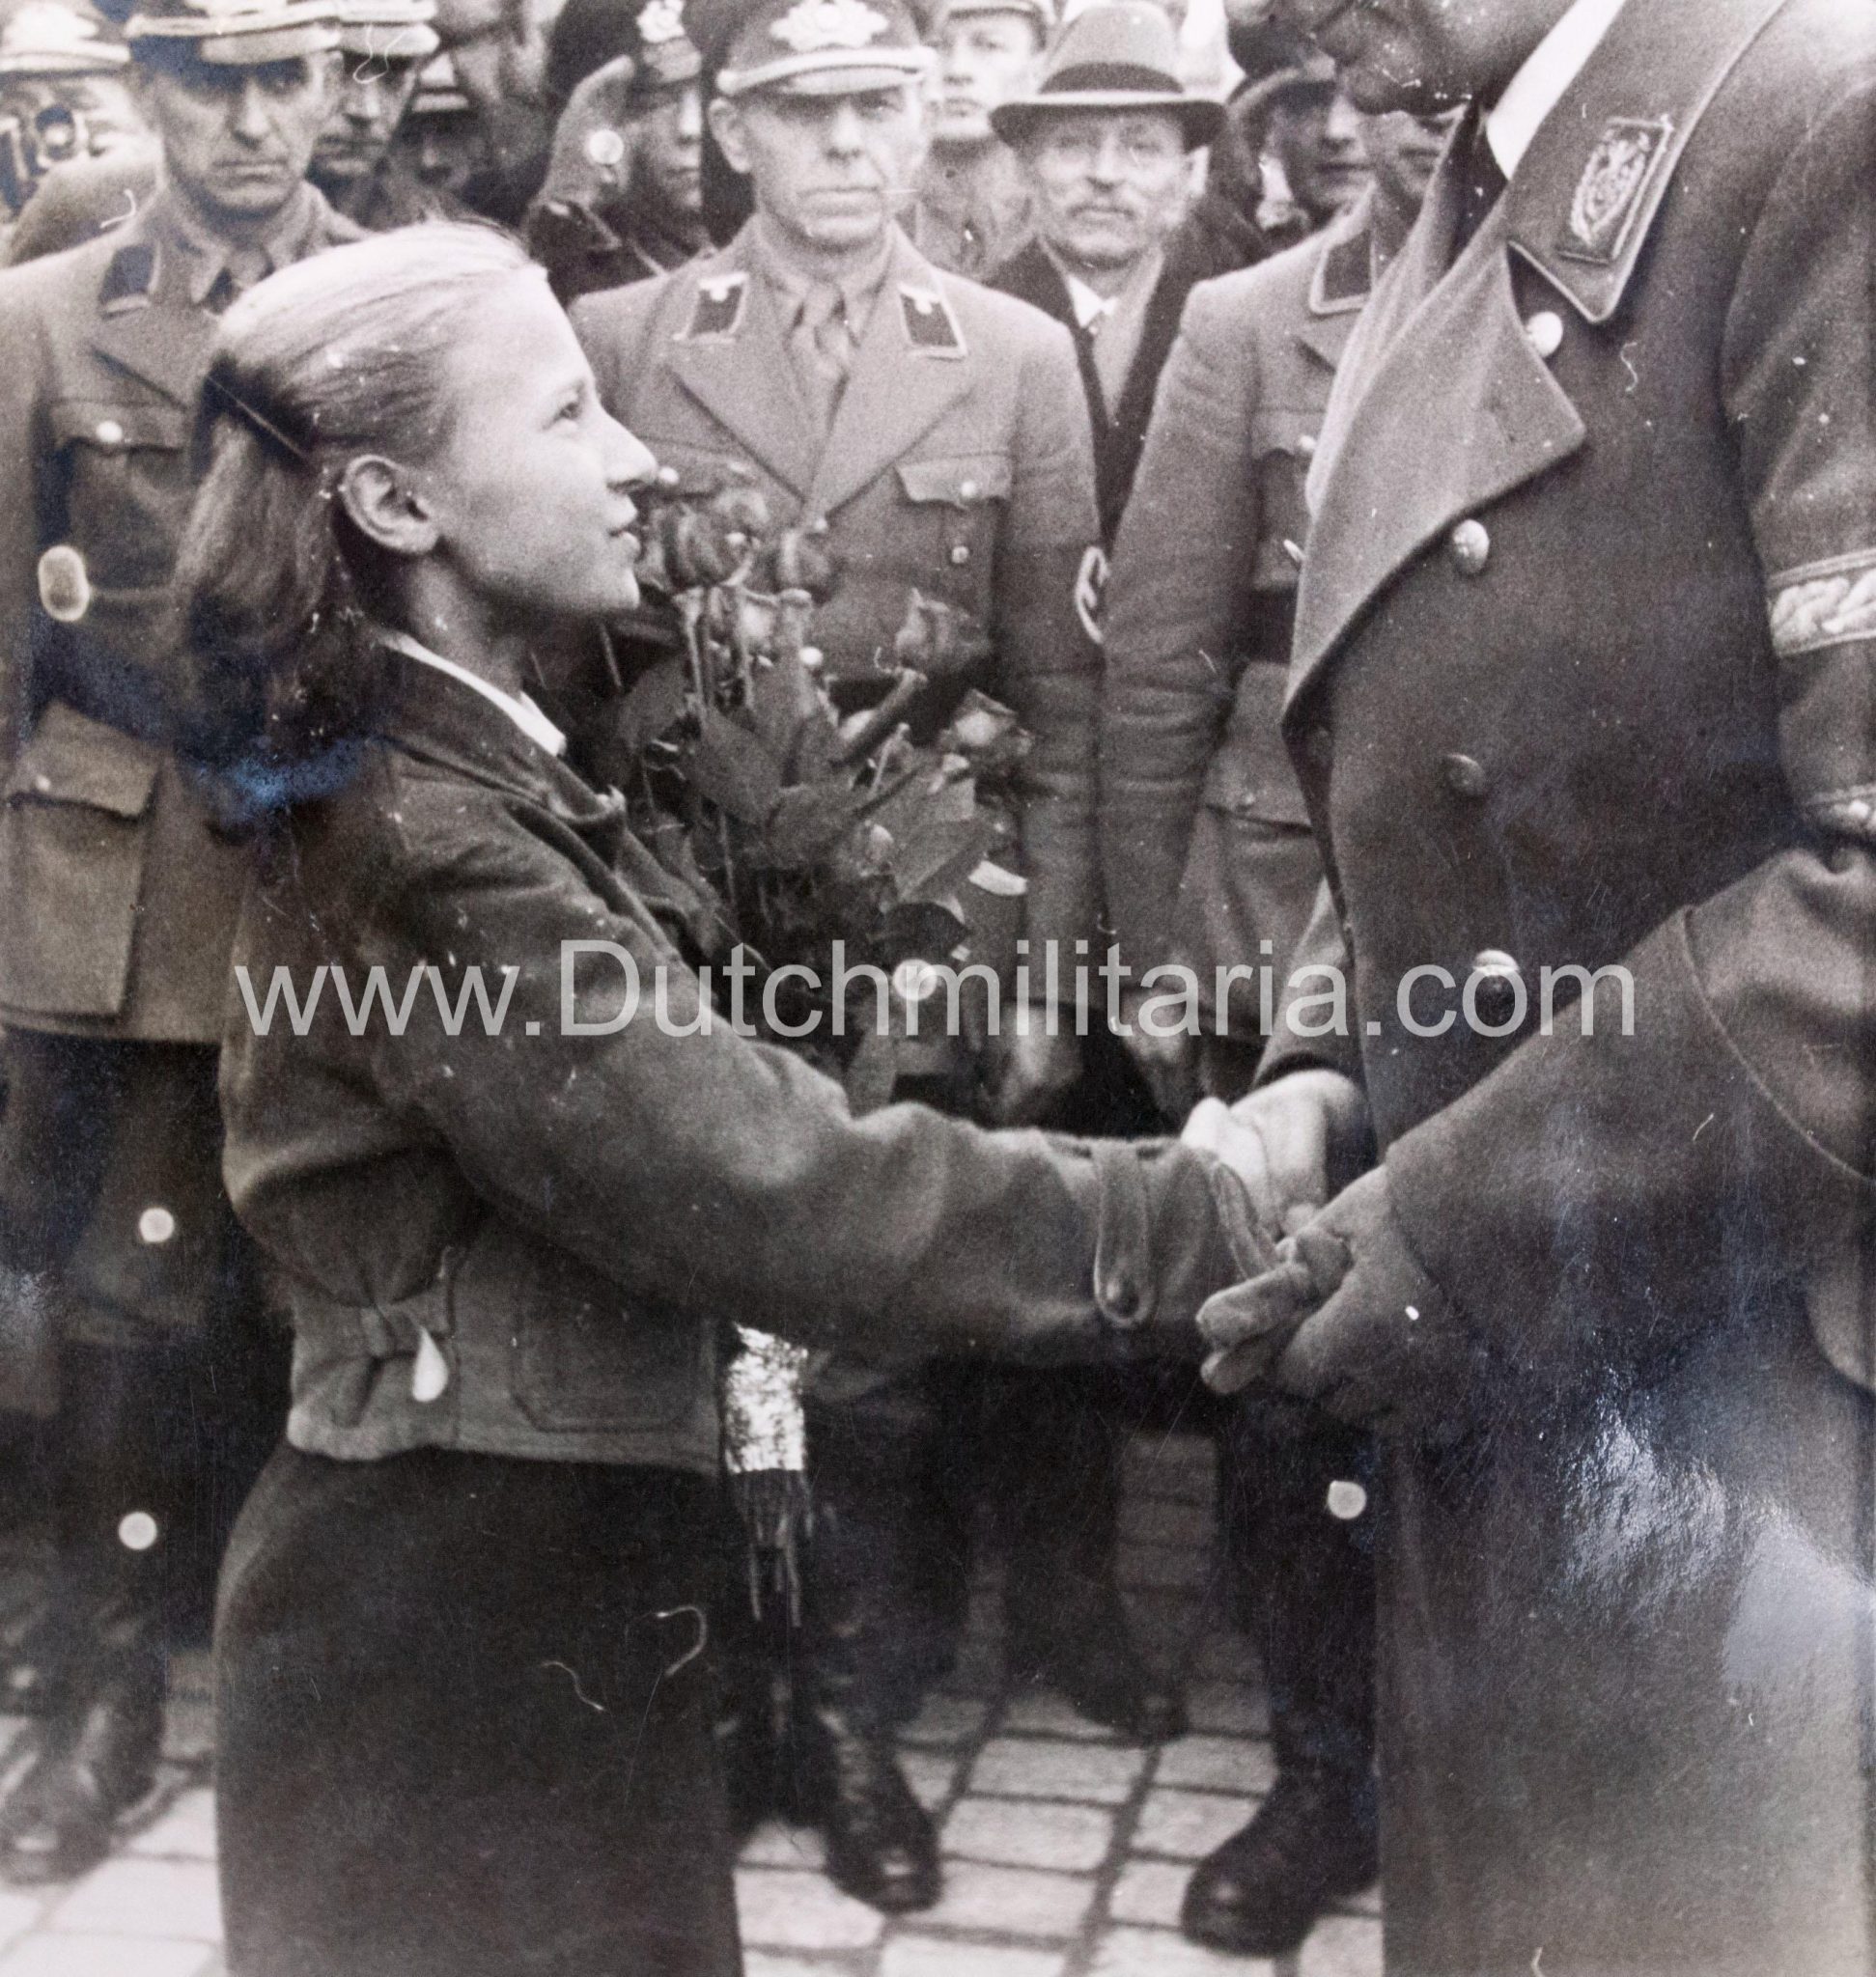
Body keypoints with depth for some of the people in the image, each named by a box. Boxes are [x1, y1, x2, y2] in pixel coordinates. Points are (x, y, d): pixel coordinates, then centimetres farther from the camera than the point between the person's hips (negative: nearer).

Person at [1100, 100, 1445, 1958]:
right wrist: (1148, 961, -1)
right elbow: (1158, 667, 1)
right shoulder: (1248, 329, 0)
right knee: (1292, 1389, 9)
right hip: (1298, 950, 0)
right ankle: (1323, 1781, 29)